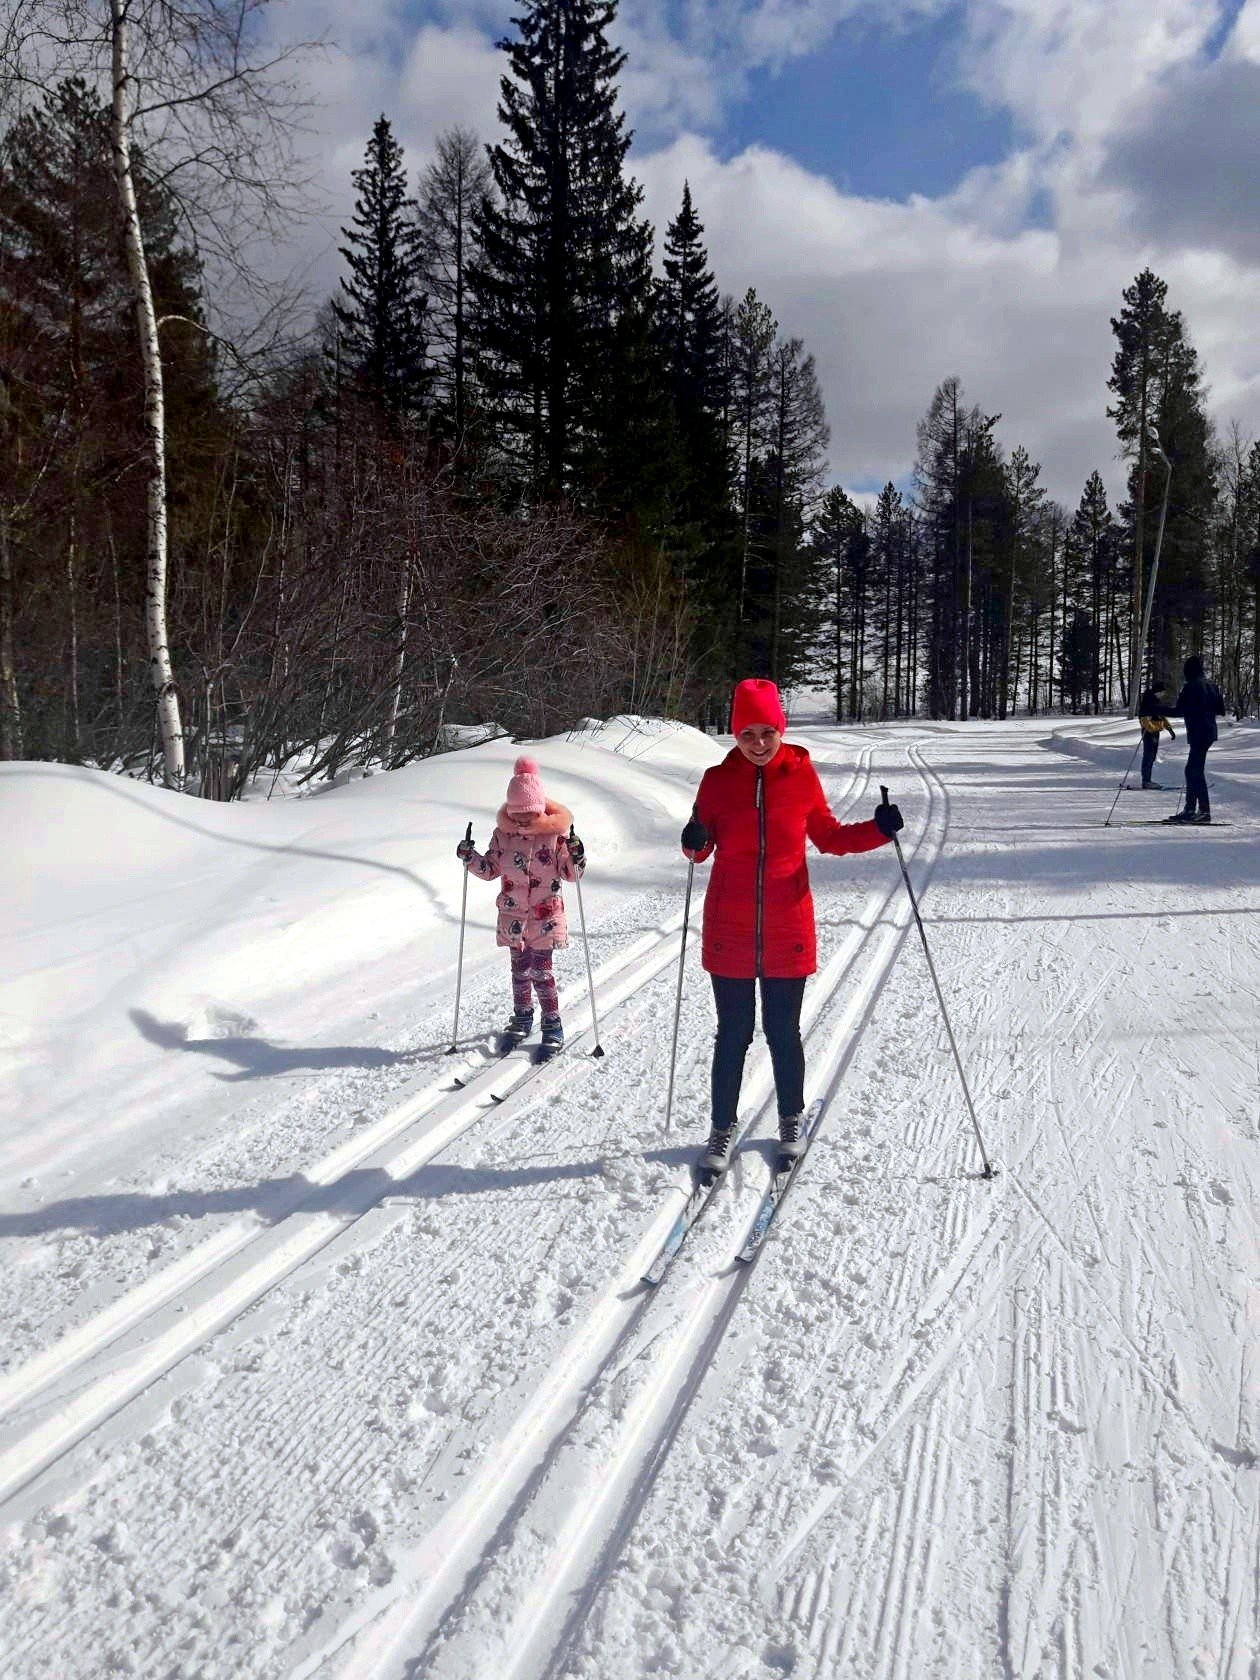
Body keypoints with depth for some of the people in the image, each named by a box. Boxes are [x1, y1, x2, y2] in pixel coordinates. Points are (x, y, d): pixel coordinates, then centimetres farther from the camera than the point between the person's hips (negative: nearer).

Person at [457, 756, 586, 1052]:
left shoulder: (556, 833, -9)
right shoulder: (502, 833, 1)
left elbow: (571, 873, -6)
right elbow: (491, 869, 11)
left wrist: (576, 855, -26)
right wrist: (470, 858, -5)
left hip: (545, 915, -4)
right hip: (513, 914, 4)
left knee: (540, 970, -4)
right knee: (520, 968, 14)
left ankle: (552, 1024, 10)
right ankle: (522, 1017, 32)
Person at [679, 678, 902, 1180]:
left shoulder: (801, 775, -3)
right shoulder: (717, 780, -3)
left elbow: (829, 837, 8)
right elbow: (703, 848, 5)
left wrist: (879, 830, -7)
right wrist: (695, 843, -18)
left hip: (788, 931, 0)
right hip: (729, 932, 0)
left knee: (783, 1032, 11)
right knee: (733, 1034, 8)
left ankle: (791, 1120, 33)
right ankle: (723, 1129, 24)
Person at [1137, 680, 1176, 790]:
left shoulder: (1157, 701, 15)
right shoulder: (1146, 701, -13)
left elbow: (1162, 716, 25)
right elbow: (1144, 718, -21)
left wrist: (1170, 729, 20)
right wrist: (1152, 730, -30)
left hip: (1156, 732, 9)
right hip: (1149, 732, -9)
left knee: (1152, 757, 12)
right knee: (1148, 756, -10)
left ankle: (1147, 781, 17)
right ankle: (1145, 782, -9)